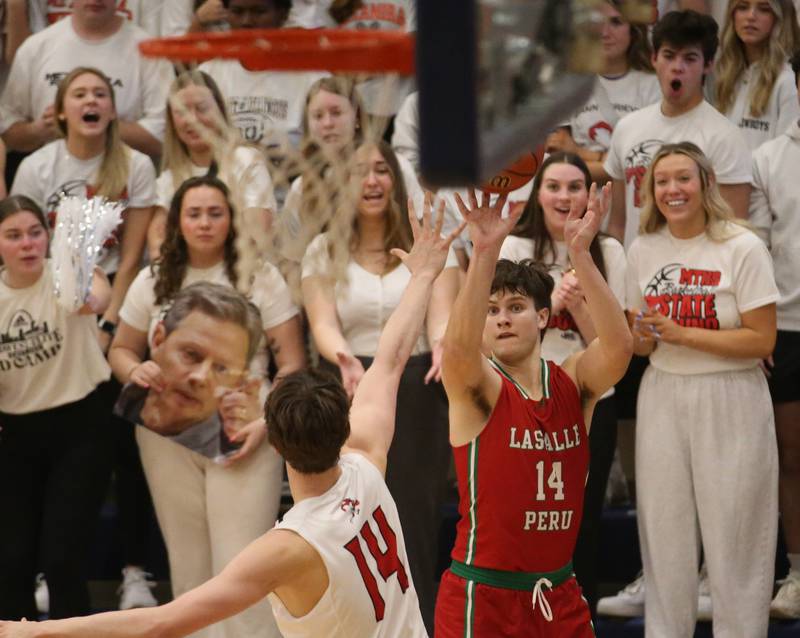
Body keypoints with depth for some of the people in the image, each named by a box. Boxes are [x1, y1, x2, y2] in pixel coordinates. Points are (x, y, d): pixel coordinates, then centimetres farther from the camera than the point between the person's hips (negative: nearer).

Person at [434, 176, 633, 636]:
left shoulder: (574, 384, 1)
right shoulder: (478, 388, -7)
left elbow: (619, 347, -19)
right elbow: (459, 349, -30)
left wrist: (580, 253, -30)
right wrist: (486, 252, -42)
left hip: (559, 595, 4)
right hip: (482, 596, -4)